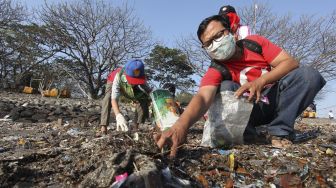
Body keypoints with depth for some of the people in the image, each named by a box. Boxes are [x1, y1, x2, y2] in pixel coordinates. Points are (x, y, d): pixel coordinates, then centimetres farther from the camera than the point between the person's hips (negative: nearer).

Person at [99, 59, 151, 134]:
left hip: (128, 88, 3)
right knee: (108, 98, -33)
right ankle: (103, 127, -30)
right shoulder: (119, 77, -47)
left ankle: (136, 125, -6)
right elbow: (114, 99, -54)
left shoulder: (141, 80, -38)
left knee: (143, 99, -16)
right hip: (113, 82, -2)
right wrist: (119, 116, -71)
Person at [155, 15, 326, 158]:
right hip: (250, 110, -2)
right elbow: (203, 96, -39)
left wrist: (260, 81, -34)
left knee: (308, 74, -22)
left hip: (276, 100, 3)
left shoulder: (254, 42, -8)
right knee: (226, 87, -28)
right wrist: (181, 125, -60)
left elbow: (291, 62, -14)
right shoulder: (216, 70, -18)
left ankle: (279, 133, -18)